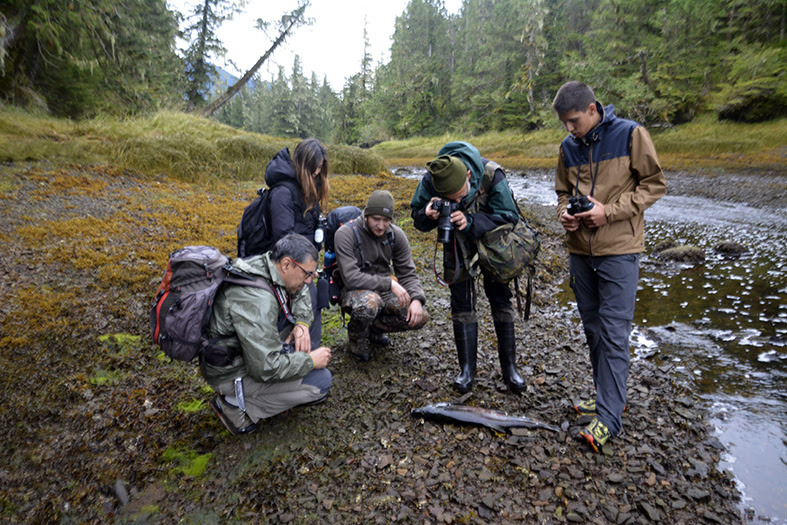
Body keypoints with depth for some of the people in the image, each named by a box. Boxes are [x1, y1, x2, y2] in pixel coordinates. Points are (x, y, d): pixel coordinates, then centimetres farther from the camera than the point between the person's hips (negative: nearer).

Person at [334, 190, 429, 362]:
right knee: (370, 302, -40)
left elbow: (407, 273, 0)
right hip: (353, 291, -5)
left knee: (420, 318, -15)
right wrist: (390, 283, -29)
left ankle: (374, 327, 12)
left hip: (383, 290, 5)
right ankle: (357, 337, -4)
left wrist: (416, 299, -19)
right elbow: (350, 278, -27)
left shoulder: (396, 235, -3)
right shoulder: (346, 234, -19)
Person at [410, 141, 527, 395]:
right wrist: (428, 216, -37)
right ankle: (467, 369, 13)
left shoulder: (491, 175, -33)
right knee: (462, 305, 2)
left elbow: (508, 216, -26)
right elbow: (417, 218, -12)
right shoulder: (430, 181, -25)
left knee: (500, 300, 3)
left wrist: (471, 222, -41)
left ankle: (509, 367, 17)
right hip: (457, 243, 1)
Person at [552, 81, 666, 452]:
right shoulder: (569, 146, 9)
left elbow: (654, 185, -5)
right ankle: (606, 395, 29)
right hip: (579, 250, 6)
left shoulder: (630, 135, -6)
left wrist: (609, 211, -16)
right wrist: (565, 212, -3)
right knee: (592, 328, 13)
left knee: (613, 334, -5)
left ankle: (609, 416, 4)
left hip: (618, 251, -6)